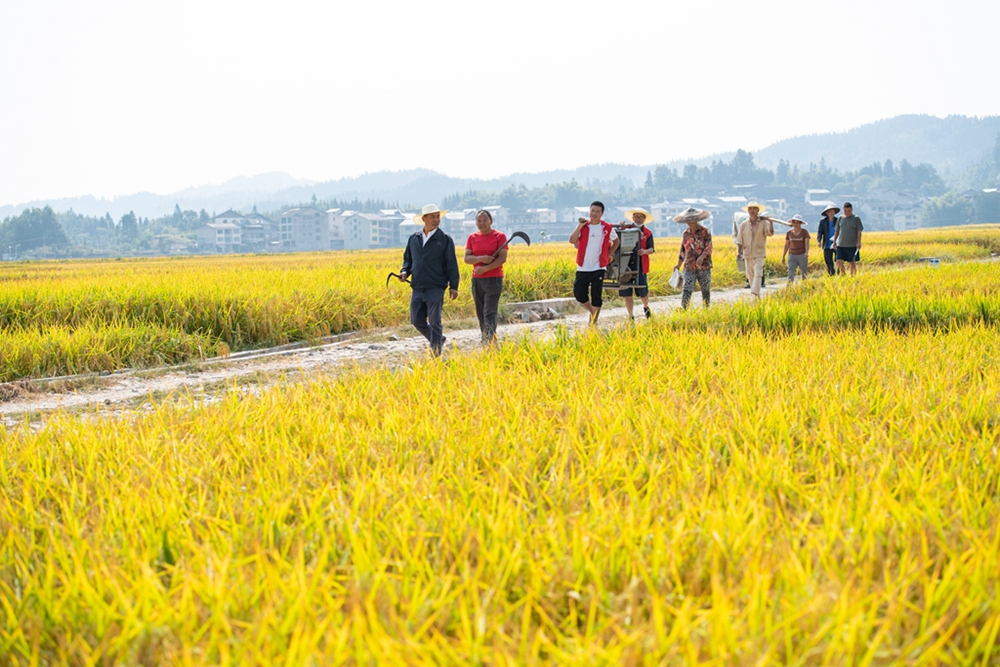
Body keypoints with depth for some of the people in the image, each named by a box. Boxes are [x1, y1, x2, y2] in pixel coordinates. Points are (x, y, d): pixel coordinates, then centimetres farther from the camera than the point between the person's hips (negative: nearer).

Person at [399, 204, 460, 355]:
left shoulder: (444, 239, -1)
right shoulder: (413, 238, 11)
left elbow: (452, 264, -1)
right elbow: (408, 258, 22)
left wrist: (453, 286, -6)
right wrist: (405, 271, 0)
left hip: (435, 288, -5)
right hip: (417, 287, 5)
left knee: (434, 322, -3)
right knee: (417, 320, 7)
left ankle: (436, 353, 6)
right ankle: (439, 339, 30)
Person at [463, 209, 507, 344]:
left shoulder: (500, 236, -1)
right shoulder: (472, 237, 10)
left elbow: (502, 258, -9)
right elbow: (467, 258, 3)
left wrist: (485, 268, -16)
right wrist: (481, 259, -17)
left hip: (494, 279, -5)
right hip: (476, 279, 5)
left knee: (490, 312, -12)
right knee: (480, 313, 9)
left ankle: (489, 341, -16)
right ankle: (485, 337, 22)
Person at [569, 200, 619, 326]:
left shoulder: (607, 228, 1)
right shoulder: (583, 227, 1)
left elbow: (616, 241, 19)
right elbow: (572, 240, -13)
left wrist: (609, 255, 9)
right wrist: (580, 226, -15)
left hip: (598, 268, -1)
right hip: (582, 268, 1)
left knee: (596, 296, -3)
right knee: (579, 294, 1)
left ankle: (594, 323, 5)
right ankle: (592, 311, 26)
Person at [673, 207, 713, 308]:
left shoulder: (705, 231, -1)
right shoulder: (686, 234, 10)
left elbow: (709, 247, -10)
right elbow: (683, 251, 18)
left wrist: (702, 257, -27)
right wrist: (678, 265, 14)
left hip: (704, 266, -2)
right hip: (689, 267, 2)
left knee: (706, 290, 8)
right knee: (686, 290, -11)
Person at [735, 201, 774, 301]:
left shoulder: (763, 223, -2)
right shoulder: (744, 224, 7)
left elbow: (770, 233, -20)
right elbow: (740, 240, 9)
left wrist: (771, 222, -39)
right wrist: (738, 252, -4)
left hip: (759, 253, -4)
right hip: (747, 254, 4)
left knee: (758, 274, -19)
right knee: (750, 276, 7)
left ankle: (755, 293, -28)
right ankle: (757, 297, 18)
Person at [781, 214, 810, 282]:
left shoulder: (805, 232, -4)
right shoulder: (789, 233, 5)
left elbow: (807, 244, -13)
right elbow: (786, 245, 10)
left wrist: (806, 253, -31)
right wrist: (783, 257, 6)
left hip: (802, 256, -2)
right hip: (792, 256, 2)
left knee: (804, 274, 4)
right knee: (791, 274, -12)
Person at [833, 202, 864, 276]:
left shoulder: (856, 219, 2)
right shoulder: (840, 218, 11)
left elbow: (859, 231, -3)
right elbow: (837, 231, 17)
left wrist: (859, 242, -13)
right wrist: (834, 241, 10)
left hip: (852, 246, -3)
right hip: (841, 245, 3)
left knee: (852, 263, 0)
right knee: (839, 262, -6)